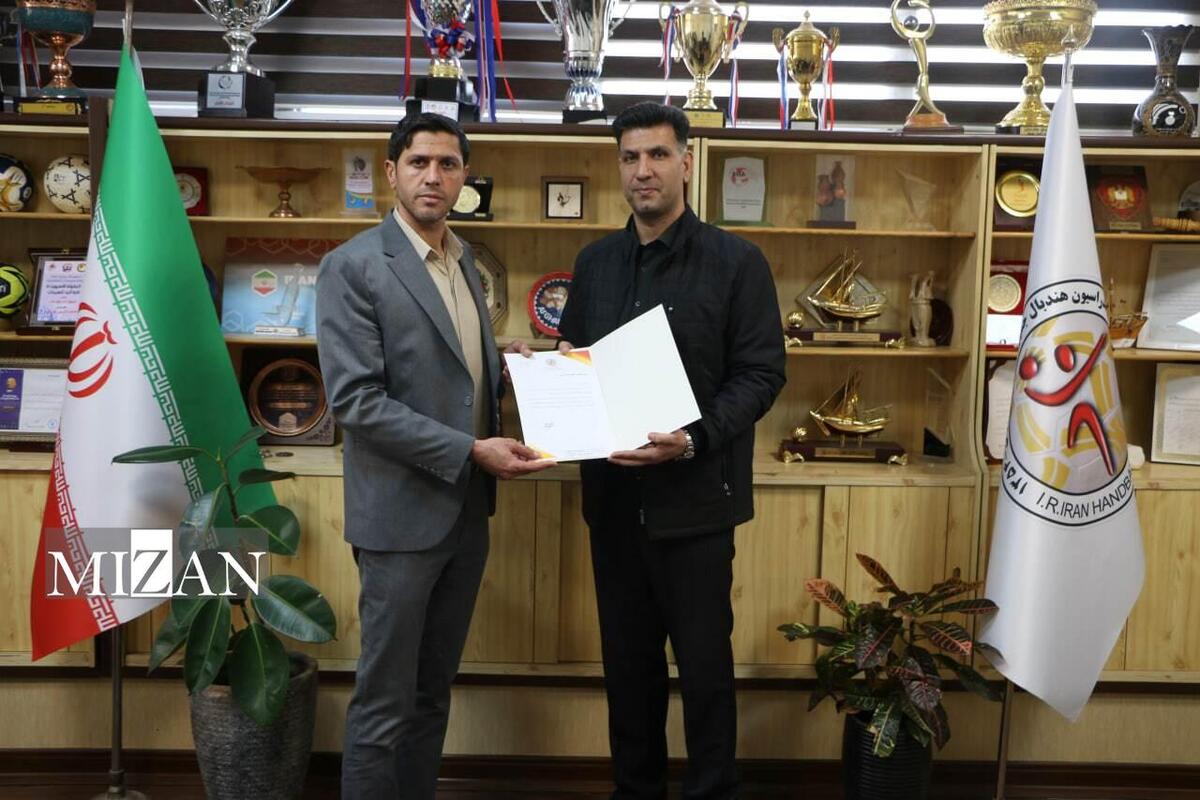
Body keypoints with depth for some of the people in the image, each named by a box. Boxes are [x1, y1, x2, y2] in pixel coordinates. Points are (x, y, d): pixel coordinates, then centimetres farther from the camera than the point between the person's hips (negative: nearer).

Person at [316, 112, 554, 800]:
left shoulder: (465, 262, 12)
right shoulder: (353, 267, -11)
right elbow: (356, 400, -19)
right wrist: (470, 451, -21)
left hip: (466, 510, 7)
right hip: (404, 513, -7)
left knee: (433, 693, 17)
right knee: (386, 702, 3)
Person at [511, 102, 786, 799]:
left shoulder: (737, 262, -5)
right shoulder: (594, 262, 10)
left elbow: (762, 373, -10)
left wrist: (695, 440, -24)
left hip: (696, 495, -4)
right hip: (613, 492, 5)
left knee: (704, 660, 6)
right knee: (627, 656, 15)